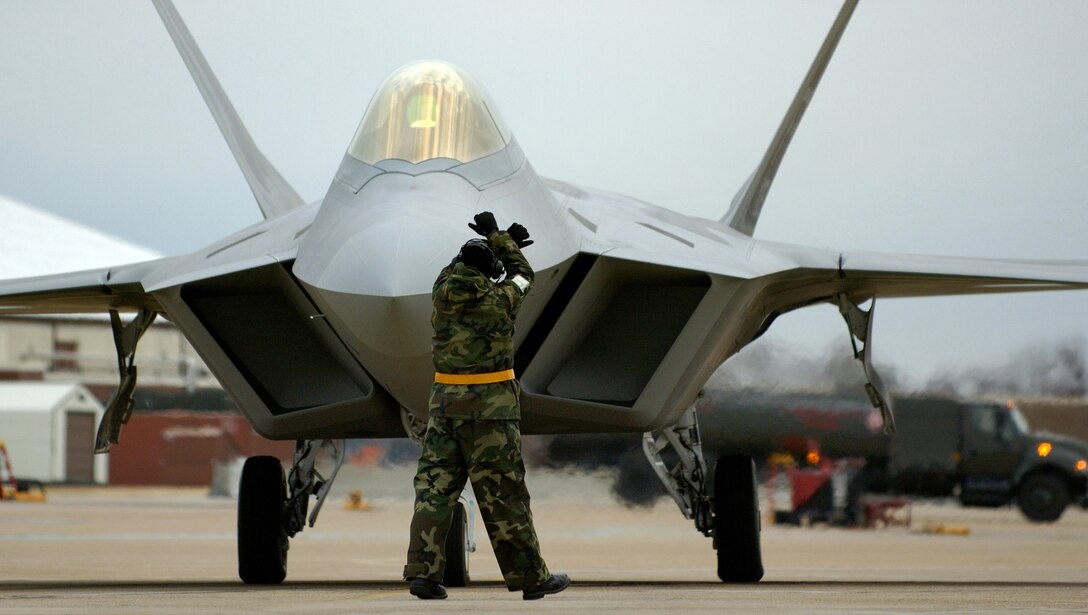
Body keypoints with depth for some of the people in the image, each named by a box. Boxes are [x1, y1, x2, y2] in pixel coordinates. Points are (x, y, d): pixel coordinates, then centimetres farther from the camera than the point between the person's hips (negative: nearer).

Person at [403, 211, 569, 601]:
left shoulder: (444, 290, 2)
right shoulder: (499, 299, -8)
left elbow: (461, 266, 25)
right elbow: (522, 274, 14)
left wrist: (506, 241, 26)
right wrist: (496, 236, 22)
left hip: (444, 398, 4)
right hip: (490, 404, -4)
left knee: (435, 484, 5)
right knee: (503, 494, 1)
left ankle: (423, 572, -3)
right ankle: (530, 577, 9)